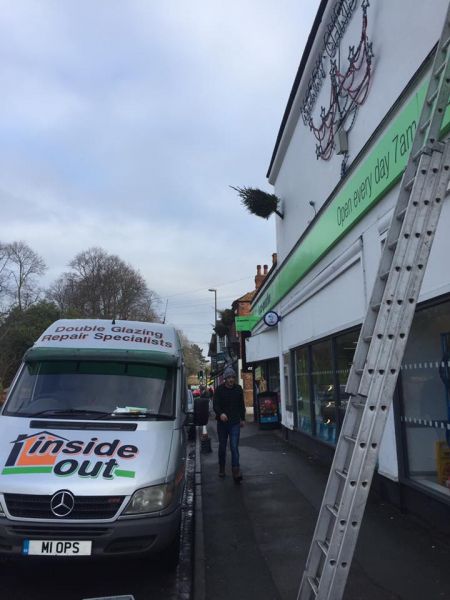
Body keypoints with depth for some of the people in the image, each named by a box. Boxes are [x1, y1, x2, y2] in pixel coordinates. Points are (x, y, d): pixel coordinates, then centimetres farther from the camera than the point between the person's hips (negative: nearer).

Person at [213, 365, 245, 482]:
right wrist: (220, 413, -29)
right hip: (222, 422, 0)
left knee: (234, 447, -10)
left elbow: (242, 405, 14)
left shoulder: (238, 389, 4)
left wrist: (242, 418, 14)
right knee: (222, 446, 13)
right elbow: (215, 404, -11)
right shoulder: (219, 389, -4)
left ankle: (236, 471, -12)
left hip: (235, 422, 0)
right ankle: (221, 468, 30)